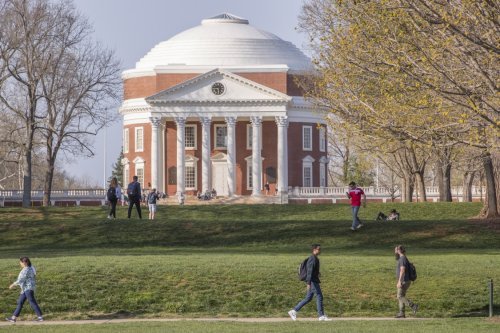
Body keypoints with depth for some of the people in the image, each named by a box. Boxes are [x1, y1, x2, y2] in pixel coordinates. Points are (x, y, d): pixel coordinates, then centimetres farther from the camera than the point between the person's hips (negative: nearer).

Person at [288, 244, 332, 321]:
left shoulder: (315, 258, 16)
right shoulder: (312, 259, -15)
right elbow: (310, 271, -22)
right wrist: (308, 283, -28)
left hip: (314, 281, 10)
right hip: (313, 281, -10)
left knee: (308, 298, 11)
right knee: (319, 297, -6)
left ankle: (294, 311, 13)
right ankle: (321, 316, -2)